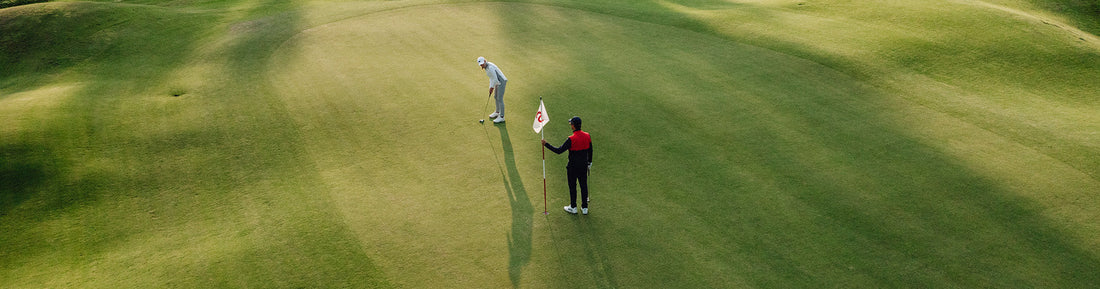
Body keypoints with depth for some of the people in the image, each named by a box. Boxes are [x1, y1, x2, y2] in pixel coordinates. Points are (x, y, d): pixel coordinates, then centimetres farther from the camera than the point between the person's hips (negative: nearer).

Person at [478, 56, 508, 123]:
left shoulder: (490, 68, -26)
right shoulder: (486, 66, 5)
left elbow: (495, 79, -23)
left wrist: (492, 87, -8)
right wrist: (490, 88, 11)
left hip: (501, 82, -10)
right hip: (498, 82, 10)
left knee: (500, 99, -4)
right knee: (496, 97, 20)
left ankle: (501, 117, 5)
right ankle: (497, 112, 38)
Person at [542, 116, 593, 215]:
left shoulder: (571, 139, -23)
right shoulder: (587, 136, -5)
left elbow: (559, 151, -23)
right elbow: (590, 150, 8)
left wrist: (546, 144, -15)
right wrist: (589, 162, 22)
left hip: (573, 167, -5)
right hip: (584, 166, 6)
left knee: (572, 186, 10)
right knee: (584, 186, 16)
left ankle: (573, 207, 23)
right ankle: (585, 208, 25)